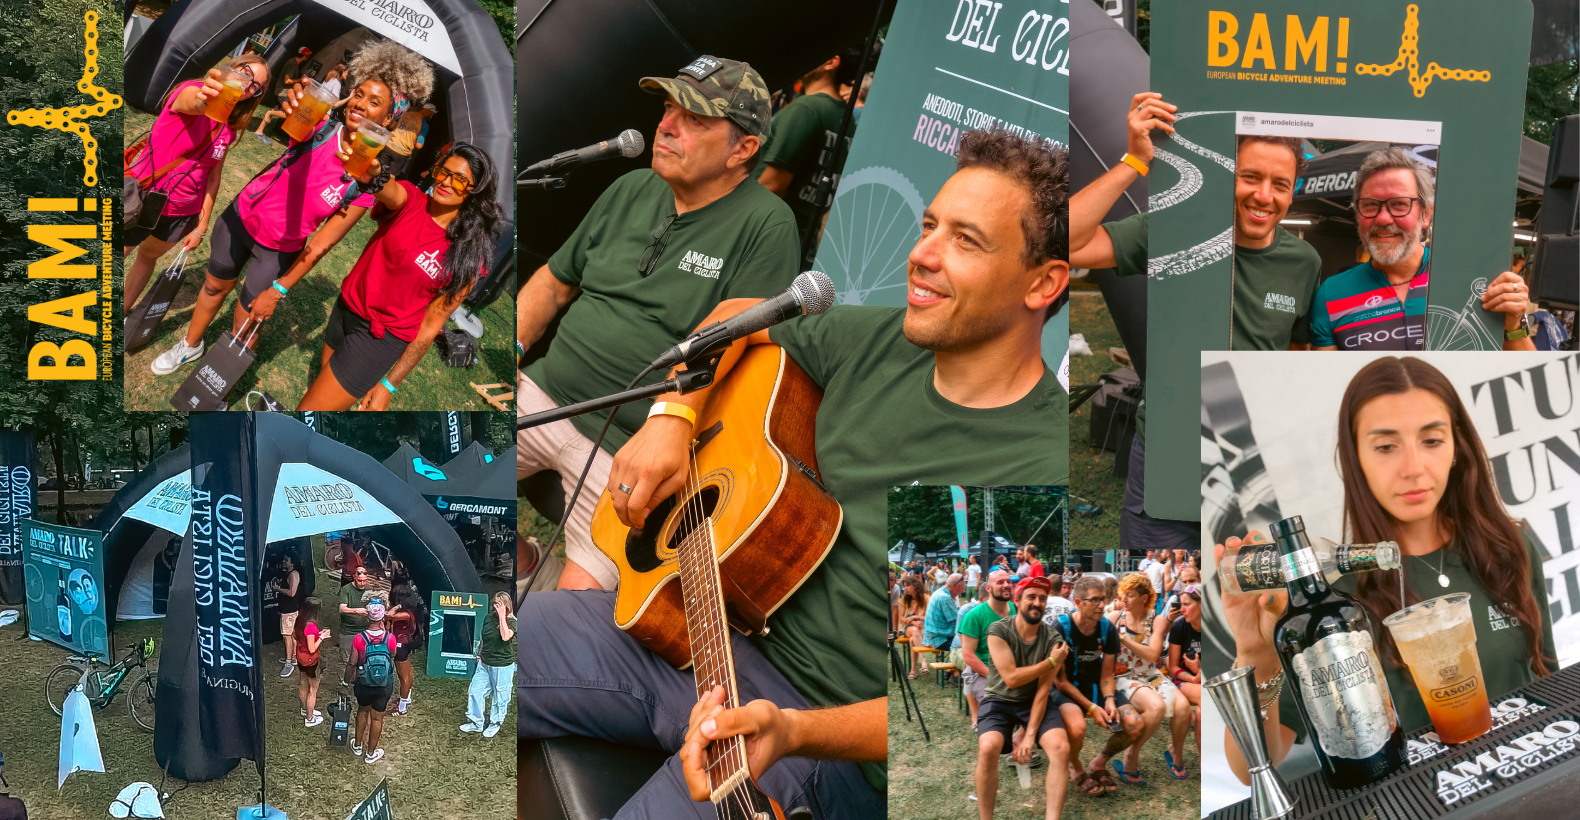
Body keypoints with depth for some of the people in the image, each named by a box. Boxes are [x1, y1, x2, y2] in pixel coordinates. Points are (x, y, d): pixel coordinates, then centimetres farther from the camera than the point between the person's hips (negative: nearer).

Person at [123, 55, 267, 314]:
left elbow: (214, 175, 4)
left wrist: (202, 226, 3)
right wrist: (203, 99, -70)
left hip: (182, 214, 6)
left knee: (148, 256, 23)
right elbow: (191, 103, -46)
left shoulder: (230, 127, -1)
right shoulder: (192, 90, -20)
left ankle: (123, 312, 43)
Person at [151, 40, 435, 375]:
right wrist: (293, 102, -69)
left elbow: (322, 243, -18)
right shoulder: (320, 125, -20)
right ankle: (190, 345, 52)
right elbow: (294, 116, -44)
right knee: (215, 285, 23)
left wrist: (279, 289, -15)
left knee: (246, 322, 7)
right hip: (243, 217, 2)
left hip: (280, 249, -2)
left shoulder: (367, 181, -22)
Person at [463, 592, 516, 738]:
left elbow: (505, 636, -31)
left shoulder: (512, 621, -12)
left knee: (500, 697, 7)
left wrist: (502, 616, -30)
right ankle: (476, 723, 21)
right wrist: (479, 655, 16)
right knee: (475, 691, 7)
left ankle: (495, 723, 27)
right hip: (484, 664, 6)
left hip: (502, 666, -6)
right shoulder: (489, 619, 5)